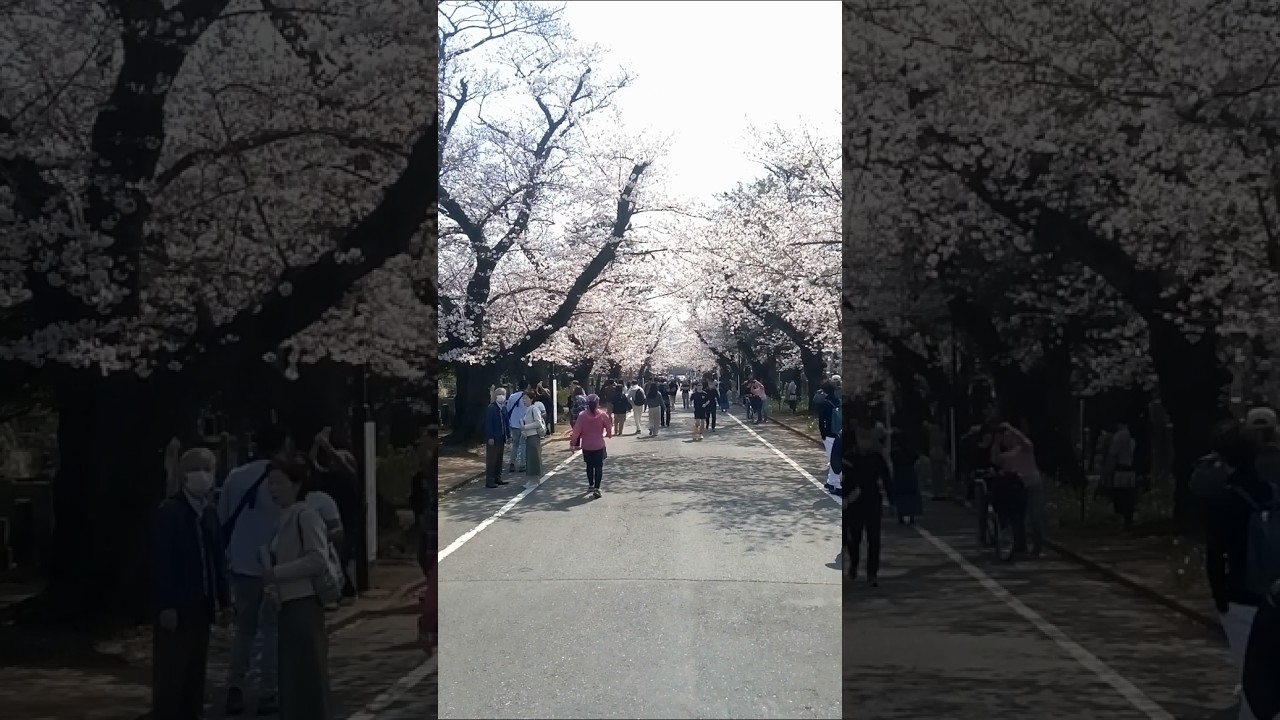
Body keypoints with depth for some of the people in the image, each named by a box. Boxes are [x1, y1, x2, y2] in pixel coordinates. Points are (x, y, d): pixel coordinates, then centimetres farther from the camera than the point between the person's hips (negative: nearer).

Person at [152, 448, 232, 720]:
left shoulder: (209, 514, 11)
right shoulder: (169, 511, -10)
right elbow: (160, 562, -14)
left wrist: (224, 600, 9)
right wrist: (166, 606, -17)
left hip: (200, 608, 7)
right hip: (175, 608, -7)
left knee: (195, 676, 10)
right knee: (170, 677, -2)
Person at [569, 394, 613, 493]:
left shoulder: (583, 416, -11)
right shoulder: (603, 415, -12)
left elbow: (577, 431, -10)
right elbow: (609, 429, -3)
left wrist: (572, 443, 3)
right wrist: (608, 434, 20)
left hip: (586, 446, 2)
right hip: (599, 445, -2)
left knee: (589, 465, 19)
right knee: (599, 466, 3)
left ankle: (591, 484, 31)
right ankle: (596, 487, -6)